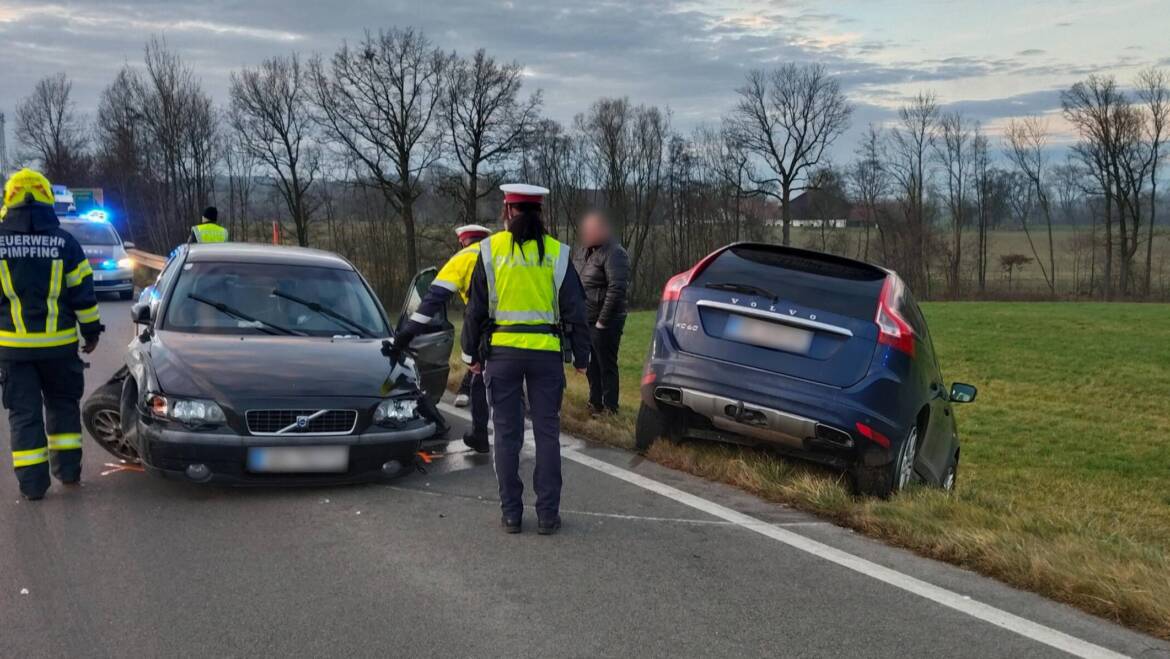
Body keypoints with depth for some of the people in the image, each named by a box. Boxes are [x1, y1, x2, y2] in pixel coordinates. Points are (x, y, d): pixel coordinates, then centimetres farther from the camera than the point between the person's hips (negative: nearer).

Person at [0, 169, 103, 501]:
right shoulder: (64, 242, -3)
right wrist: (91, 330, 10)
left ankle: (33, 482, 5)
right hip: (59, 344, 1)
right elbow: (83, 292, 0)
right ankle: (68, 468, 20)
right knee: (62, 403, 19)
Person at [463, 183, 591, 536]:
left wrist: (472, 354, 10)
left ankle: (511, 513, 9)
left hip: (502, 351, 0)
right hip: (546, 351, 0)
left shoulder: (490, 250, 0)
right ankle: (548, 514, 7)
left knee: (507, 434, 6)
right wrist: (581, 356, 12)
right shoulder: (557, 253, 2)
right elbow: (574, 310, 4)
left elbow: (476, 308, 2)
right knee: (547, 433, 6)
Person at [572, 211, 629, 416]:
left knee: (606, 366, -2)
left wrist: (603, 320, -20)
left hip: (604, 323, -8)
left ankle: (610, 408, 6)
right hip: (585, 320, 8)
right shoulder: (581, 251, 13)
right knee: (592, 365, 16)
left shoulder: (613, 253, -14)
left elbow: (617, 289, -21)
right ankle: (595, 404, 27)